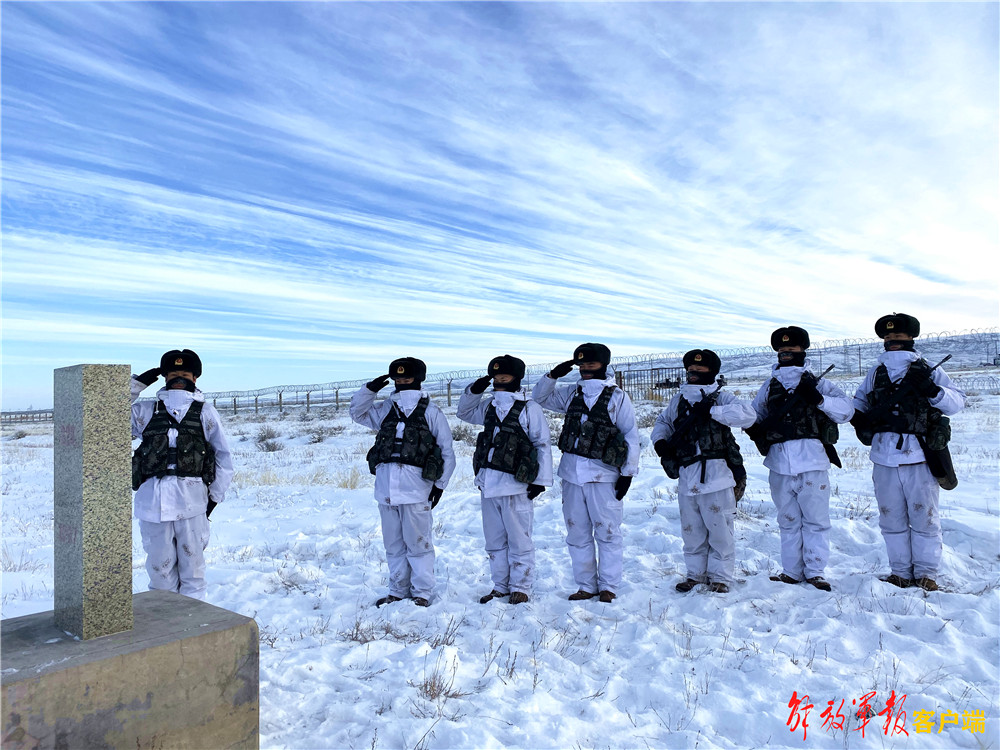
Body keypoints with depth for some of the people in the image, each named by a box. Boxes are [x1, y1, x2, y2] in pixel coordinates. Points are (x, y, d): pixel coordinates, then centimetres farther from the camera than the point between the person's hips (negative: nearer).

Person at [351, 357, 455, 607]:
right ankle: (398, 591, 24)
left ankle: (422, 593, 11)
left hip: (415, 489, -5)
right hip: (386, 487, 5)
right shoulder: (386, 410, 14)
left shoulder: (431, 413, 2)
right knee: (393, 544, 13)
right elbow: (357, 411, 21)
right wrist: (370, 389, 5)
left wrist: (440, 484, -4)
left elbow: (447, 452, 2)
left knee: (418, 543, 0)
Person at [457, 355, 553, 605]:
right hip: (488, 483, 6)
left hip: (515, 484, -6)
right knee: (494, 540, 14)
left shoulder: (529, 408, -4)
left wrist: (541, 479, -7)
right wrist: (474, 390, 9)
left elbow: (543, 445, -3)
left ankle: (520, 588, 16)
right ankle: (500, 586, 26)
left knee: (518, 540, 3)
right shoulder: (489, 405, 13)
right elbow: (464, 412, 27)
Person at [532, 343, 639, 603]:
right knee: (577, 533, 10)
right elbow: (540, 397, 18)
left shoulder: (617, 397, -2)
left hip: (603, 474, -4)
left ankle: (608, 586, 16)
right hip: (572, 473, 5)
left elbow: (631, 436, -1)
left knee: (607, 532, 3)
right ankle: (586, 586, 21)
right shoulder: (571, 393, 10)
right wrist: (553, 375, 1)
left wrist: (628, 473, -4)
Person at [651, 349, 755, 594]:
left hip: (716, 475, -4)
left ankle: (720, 576, 16)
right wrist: (659, 440, 7)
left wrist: (711, 411, -21)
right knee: (691, 530, 12)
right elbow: (662, 421, 28)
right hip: (687, 477, 5)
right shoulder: (678, 400, 14)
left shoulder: (721, 398, 0)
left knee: (719, 528, 2)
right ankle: (696, 573, 25)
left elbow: (748, 414, -17)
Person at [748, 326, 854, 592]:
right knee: (788, 520, 9)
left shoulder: (816, 383, 9)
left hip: (812, 461, -2)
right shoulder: (768, 387, 16)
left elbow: (847, 408, 0)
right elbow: (754, 414, 22)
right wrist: (755, 429, 0)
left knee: (815, 519, 1)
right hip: (780, 463, 3)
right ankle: (792, 571, 17)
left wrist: (820, 400, -17)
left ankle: (815, 571, 11)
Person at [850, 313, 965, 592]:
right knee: (891, 519, 9)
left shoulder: (928, 371, 4)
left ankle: (926, 573, 14)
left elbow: (958, 401, -4)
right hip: (884, 457, 3)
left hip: (920, 456, -3)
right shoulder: (876, 373, 13)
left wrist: (933, 390, -22)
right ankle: (900, 571, 19)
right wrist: (858, 417, 3)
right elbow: (859, 400, 24)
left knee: (924, 517, 3)